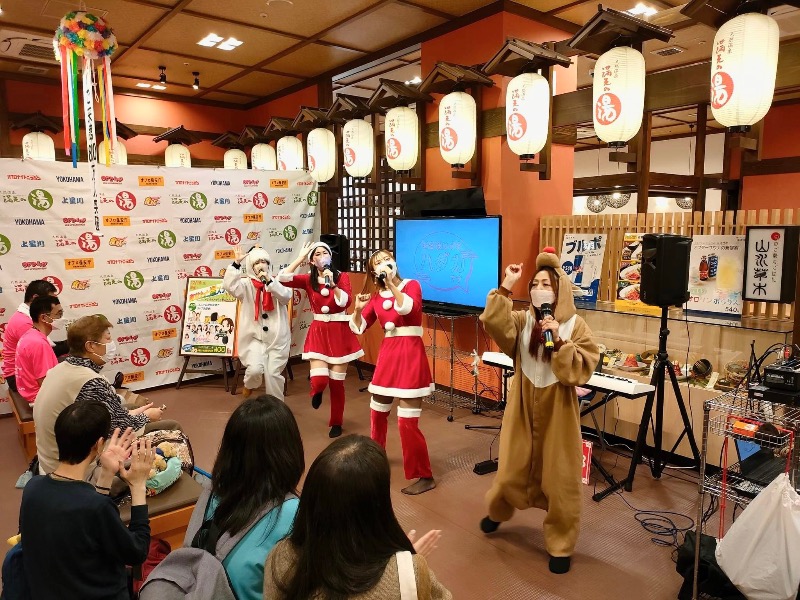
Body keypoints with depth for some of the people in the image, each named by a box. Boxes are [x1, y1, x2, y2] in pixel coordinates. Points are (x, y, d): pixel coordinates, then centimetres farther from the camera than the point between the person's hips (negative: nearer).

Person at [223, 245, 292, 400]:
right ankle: (248, 387, 17)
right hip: (254, 336, -1)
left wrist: (269, 281, -22)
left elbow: (286, 296, -13)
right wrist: (237, 263, -21)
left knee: (273, 373, 1)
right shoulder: (246, 284, 2)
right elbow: (229, 285, -17)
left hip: (277, 337, 1)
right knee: (255, 369, -19)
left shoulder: (277, 282, 6)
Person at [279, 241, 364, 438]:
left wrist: (332, 284, -25)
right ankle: (316, 391, 27)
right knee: (319, 380, -13)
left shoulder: (342, 276, -2)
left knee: (337, 382, 5)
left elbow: (346, 302, -15)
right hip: (319, 332, 1)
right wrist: (300, 257, -10)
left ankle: (336, 423, 25)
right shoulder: (308, 280, 1)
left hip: (340, 332, -1)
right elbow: (283, 278, -14)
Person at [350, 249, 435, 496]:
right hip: (387, 353, 6)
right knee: (377, 412, 18)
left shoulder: (411, 285, -3)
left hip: (410, 354, -6)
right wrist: (358, 309, -9)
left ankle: (425, 477, 4)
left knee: (407, 420, -9)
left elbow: (408, 308, -24)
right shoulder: (376, 296, 10)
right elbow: (358, 327, 9)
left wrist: (392, 285, -24)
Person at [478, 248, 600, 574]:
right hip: (523, 411, 2)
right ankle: (497, 512, 46)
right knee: (512, 470, 15)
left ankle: (560, 545, 27)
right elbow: (493, 323, -23)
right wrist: (506, 286, -26)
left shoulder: (575, 326, -8)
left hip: (557, 416, -2)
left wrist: (559, 341, -26)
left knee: (559, 481, 7)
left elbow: (581, 371, -16)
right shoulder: (522, 321, -3)